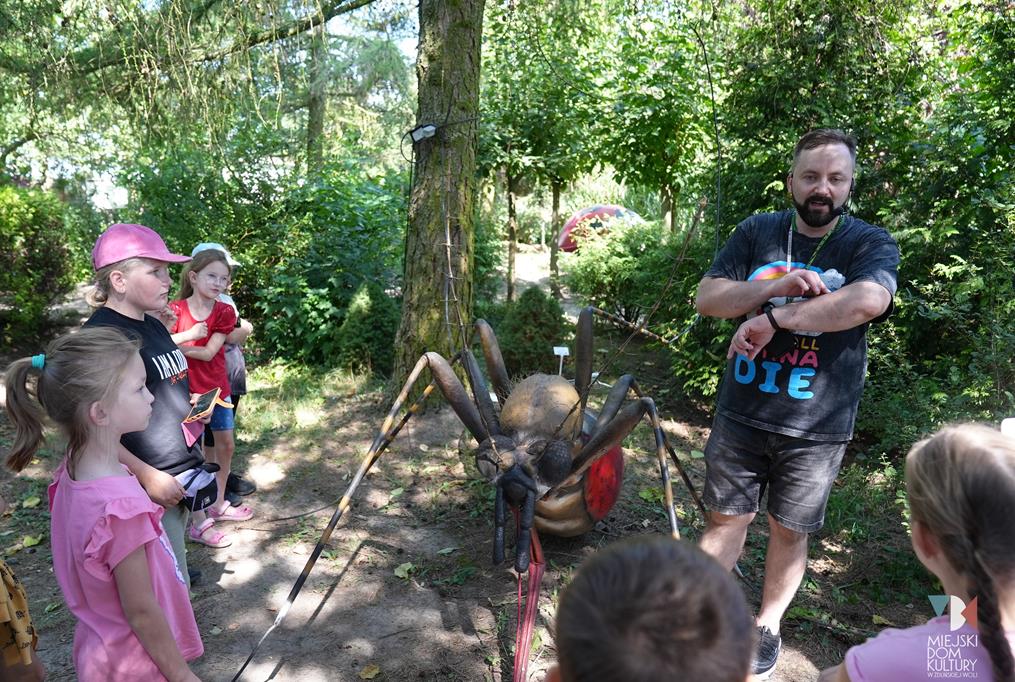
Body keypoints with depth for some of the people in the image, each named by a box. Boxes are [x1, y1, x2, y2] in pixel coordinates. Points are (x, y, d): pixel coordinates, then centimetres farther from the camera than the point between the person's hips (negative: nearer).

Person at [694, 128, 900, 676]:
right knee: (726, 519, 12)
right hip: (741, 413, 1)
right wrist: (777, 286, -20)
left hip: (816, 426, -1)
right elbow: (707, 297, -6)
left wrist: (771, 318, -25)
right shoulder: (756, 232, 2)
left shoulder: (872, 244, -5)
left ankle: (767, 624, 38)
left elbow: (867, 301, -27)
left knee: (789, 530, 15)